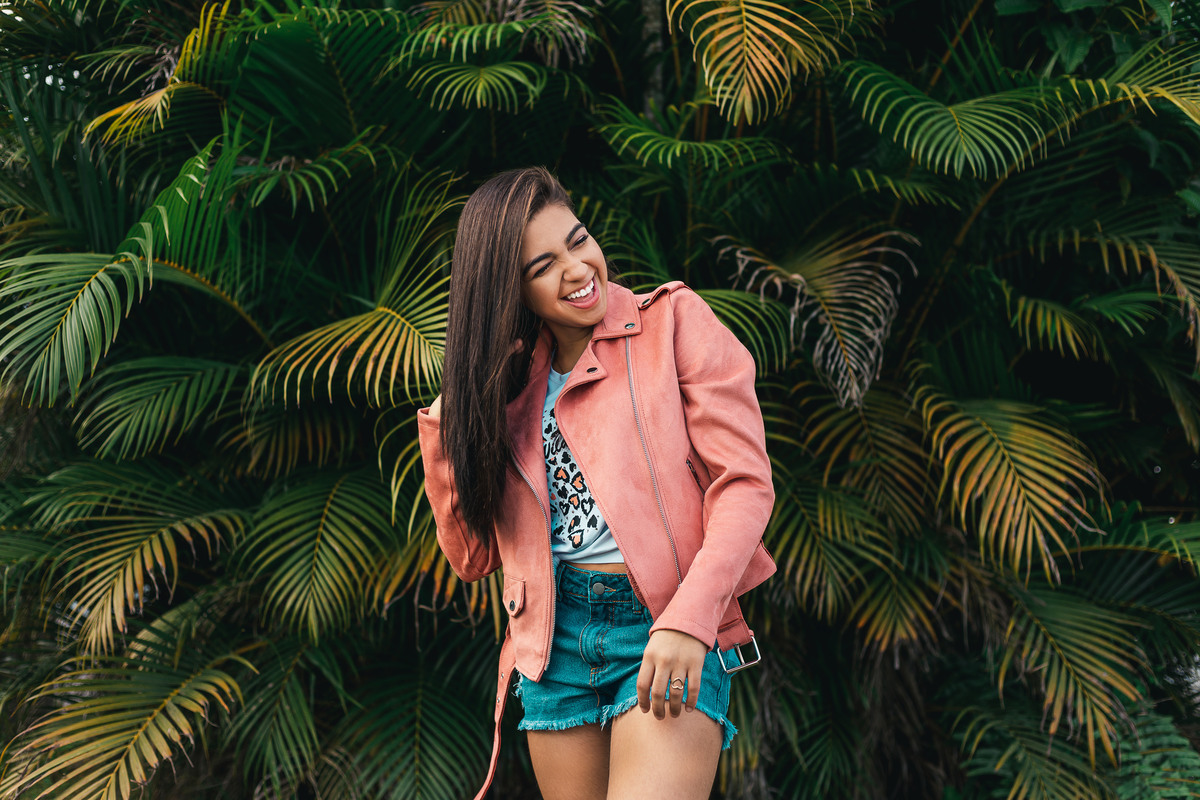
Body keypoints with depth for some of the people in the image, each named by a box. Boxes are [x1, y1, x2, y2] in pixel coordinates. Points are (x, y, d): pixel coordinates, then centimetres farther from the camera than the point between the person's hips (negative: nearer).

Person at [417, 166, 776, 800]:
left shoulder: (673, 321, 1)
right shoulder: (510, 380, 13)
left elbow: (744, 483, -7)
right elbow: (473, 557, 12)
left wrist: (687, 622, -19)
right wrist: (445, 428, 1)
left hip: (671, 629, -4)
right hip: (556, 640, 4)